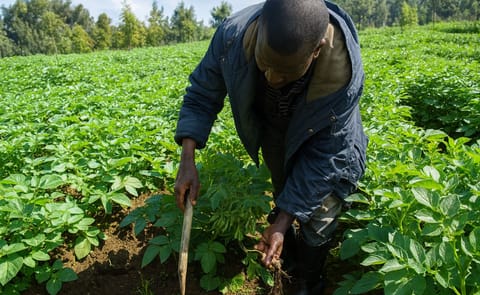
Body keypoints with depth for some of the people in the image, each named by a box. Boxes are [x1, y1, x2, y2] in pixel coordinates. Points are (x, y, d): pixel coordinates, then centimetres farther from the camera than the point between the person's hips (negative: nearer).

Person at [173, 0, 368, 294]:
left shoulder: (344, 72, -38)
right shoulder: (234, 33, -33)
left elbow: (323, 155, -29)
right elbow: (202, 96, -17)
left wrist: (283, 222, -28)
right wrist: (187, 161, -27)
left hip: (324, 136, -2)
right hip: (273, 130, 3)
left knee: (318, 217, -2)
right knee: (286, 201, 17)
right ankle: (292, 268, 48)